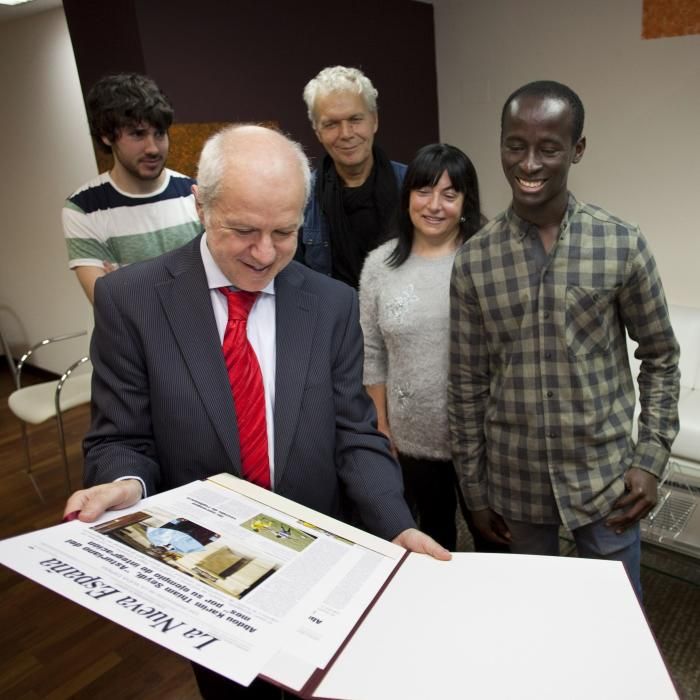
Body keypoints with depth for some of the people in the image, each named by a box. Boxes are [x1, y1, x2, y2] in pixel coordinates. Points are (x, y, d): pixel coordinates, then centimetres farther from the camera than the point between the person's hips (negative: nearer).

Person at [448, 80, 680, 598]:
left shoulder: (622, 246, -10)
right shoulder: (474, 260, -7)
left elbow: (660, 357, 2)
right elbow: (467, 384, -2)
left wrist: (652, 459, -5)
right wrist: (474, 488, 2)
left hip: (605, 475, -1)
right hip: (514, 482, 1)